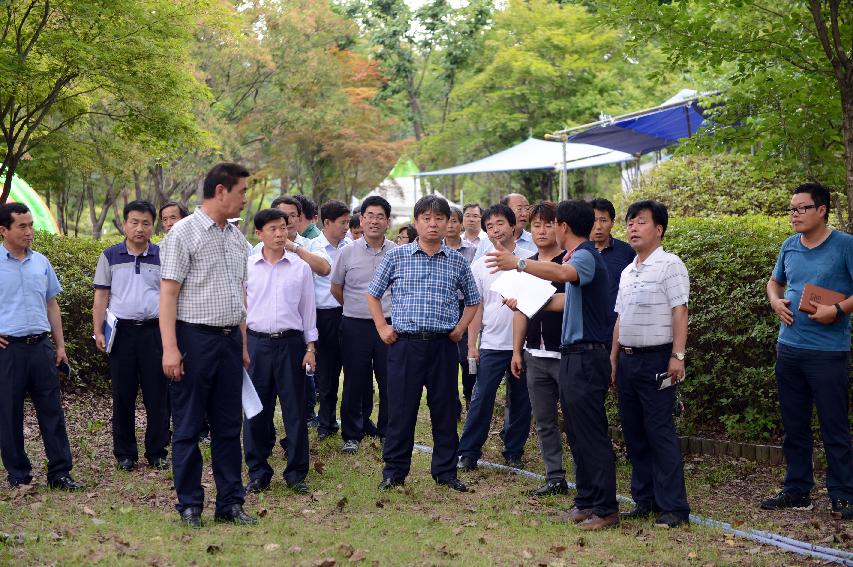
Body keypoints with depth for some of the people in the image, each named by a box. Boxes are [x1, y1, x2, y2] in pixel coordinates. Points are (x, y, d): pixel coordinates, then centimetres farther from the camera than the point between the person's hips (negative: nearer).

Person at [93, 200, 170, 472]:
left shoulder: (162, 256, 6)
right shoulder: (110, 256, 6)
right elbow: (101, 297, 7)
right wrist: (98, 332, -1)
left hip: (154, 330, 0)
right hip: (122, 331, 0)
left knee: (157, 396, 2)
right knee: (123, 396, 4)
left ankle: (157, 452, 12)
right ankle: (125, 454, 13)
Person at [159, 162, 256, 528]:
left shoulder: (236, 238, 14)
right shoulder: (184, 233, -8)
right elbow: (168, 293, -12)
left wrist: (243, 345, 16)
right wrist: (170, 348, -18)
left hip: (229, 339, 7)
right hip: (195, 338, -7)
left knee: (229, 426, 9)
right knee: (188, 427, 2)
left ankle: (230, 503, 17)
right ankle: (189, 505, 10)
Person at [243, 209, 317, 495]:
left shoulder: (300, 267, 4)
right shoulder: (247, 266, 3)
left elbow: (308, 308, 8)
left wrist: (310, 347, 4)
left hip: (291, 342, 0)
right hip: (256, 342, 0)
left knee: (295, 409, 2)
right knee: (256, 410, 4)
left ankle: (296, 473, 11)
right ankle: (258, 473, 14)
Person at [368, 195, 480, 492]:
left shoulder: (457, 261, 7)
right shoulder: (397, 256, 2)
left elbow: (473, 300, 19)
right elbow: (373, 294, 12)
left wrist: (460, 328, 7)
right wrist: (382, 327, 4)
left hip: (443, 345, 2)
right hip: (405, 344, -1)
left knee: (445, 411, 7)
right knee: (401, 410, 2)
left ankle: (445, 471, 18)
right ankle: (394, 471, 13)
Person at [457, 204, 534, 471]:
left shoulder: (529, 260, 3)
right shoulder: (479, 265, 7)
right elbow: (476, 307, 7)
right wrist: (471, 346, 3)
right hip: (492, 344, 0)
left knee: (520, 400, 7)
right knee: (482, 398, -3)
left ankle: (514, 451, 19)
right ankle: (469, 452, 5)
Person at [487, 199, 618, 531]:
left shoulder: (586, 257, -14)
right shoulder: (579, 258, 19)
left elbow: (562, 273, -38)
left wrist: (518, 264, -46)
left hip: (586, 357, -11)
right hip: (573, 356, 11)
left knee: (592, 435, -8)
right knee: (577, 435, 14)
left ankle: (605, 509, -4)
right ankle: (586, 500, 22)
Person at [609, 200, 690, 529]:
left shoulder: (669, 265, -6)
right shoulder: (627, 272, 17)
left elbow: (679, 312, -12)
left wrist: (677, 356, -18)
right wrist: (614, 359, 17)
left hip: (656, 359, -8)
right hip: (627, 359, 8)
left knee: (660, 433, -8)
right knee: (634, 434, 10)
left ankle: (673, 507, -4)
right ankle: (645, 500, 19)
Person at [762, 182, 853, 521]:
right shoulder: (789, 246, 11)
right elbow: (774, 282, 25)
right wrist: (775, 301, 5)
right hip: (788, 349, 6)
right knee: (794, 425, 13)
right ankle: (796, 491, 22)